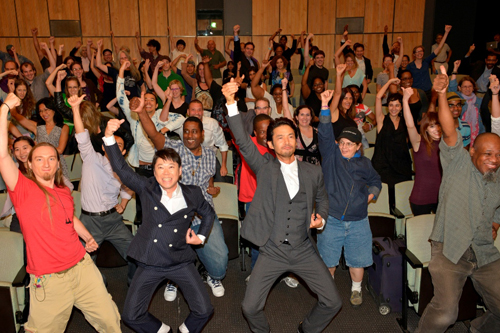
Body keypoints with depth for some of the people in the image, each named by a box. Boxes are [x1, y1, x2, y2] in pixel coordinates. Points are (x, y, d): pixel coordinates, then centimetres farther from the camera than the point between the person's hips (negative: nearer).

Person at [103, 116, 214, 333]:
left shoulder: (192, 195, -4)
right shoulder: (147, 189, -7)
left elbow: (208, 213, 16)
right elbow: (121, 168, -15)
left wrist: (201, 236, 5)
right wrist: (109, 136, -24)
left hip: (180, 262, 0)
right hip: (150, 263, 0)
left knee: (204, 310, -2)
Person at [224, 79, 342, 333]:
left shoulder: (313, 172, 4)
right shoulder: (265, 167, -2)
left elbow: (322, 199, 21)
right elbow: (242, 140, -13)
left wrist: (320, 219, 0)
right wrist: (231, 102, -22)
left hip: (303, 250, 2)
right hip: (272, 251, -2)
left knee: (332, 303, 3)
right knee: (250, 307, -4)